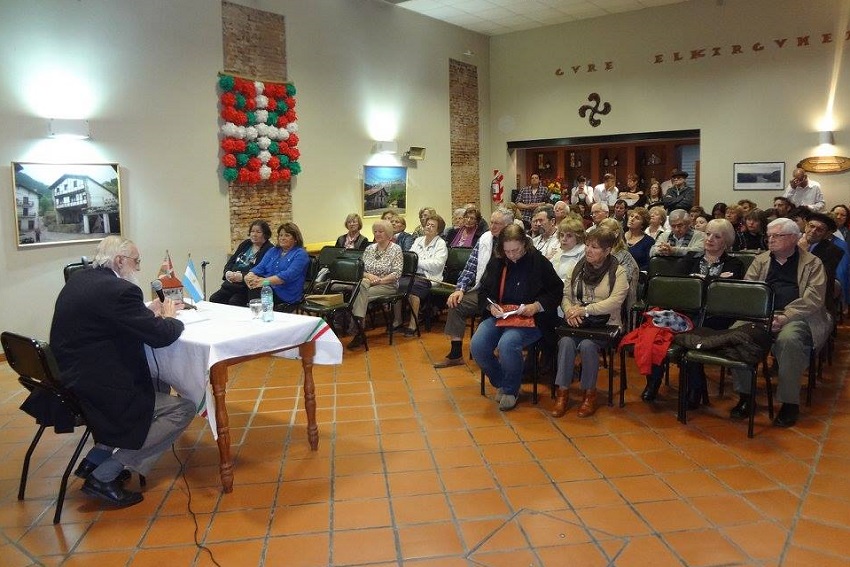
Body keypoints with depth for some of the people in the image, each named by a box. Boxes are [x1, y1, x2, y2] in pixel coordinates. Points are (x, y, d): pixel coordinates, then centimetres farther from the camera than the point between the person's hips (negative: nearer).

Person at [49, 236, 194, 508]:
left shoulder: (79, 281, 9)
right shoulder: (119, 290, -20)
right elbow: (161, 336, -19)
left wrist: (148, 311, 14)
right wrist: (168, 317, 2)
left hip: (69, 383, 10)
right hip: (98, 392, -10)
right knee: (184, 409, -2)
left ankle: (96, 460, 19)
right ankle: (103, 477, -1)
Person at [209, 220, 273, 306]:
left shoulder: (269, 250, -4)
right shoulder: (245, 244, 19)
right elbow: (231, 261, 17)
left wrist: (242, 277, -24)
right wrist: (228, 272, -5)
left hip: (248, 287, -7)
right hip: (230, 284, 7)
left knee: (233, 303, -30)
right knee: (213, 299, -13)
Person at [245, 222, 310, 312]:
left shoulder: (300, 254, 1)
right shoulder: (273, 251, 23)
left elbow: (288, 275, -15)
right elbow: (260, 267, 10)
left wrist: (265, 281, -27)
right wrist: (250, 275, -14)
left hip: (286, 295, -5)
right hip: (267, 288, 6)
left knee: (256, 290, -31)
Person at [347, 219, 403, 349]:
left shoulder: (396, 249, -1)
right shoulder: (369, 248, 15)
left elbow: (397, 274, -10)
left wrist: (380, 280, -20)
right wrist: (369, 276, -11)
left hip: (388, 285, -4)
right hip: (368, 281, 4)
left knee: (361, 294, -31)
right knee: (360, 286, -33)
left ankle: (358, 330, -28)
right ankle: (359, 329, -36)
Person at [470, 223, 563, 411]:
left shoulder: (539, 262, -3)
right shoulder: (496, 262, 8)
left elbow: (556, 291, 2)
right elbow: (484, 291, 16)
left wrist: (536, 306, -14)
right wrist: (490, 305, -6)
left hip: (530, 319, -4)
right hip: (498, 316, 5)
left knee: (507, 344, -34)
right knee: (477, 345, -22)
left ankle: (511, 390, -5)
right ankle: (500, 383, 6)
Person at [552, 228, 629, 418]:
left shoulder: (618, 271, -1)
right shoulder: (579, 267, 12)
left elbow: (614, 301, -15)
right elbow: (565, 294, 10)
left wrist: (584, 310, -21)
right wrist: (569, 311, -12)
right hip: (577, 323, 3)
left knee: (587, 345, -32)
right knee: (566, 342, -28)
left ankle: (590, 393, -11)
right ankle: (562, 392, -19)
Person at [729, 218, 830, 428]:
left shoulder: (812, 263, 9)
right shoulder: (760, 260, 19)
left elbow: (813, 298, -4)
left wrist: (785, 316, -19)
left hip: (797, 316, -3)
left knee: (787, 339, -37)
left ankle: (790, 402, -20)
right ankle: (745, 395, -14)